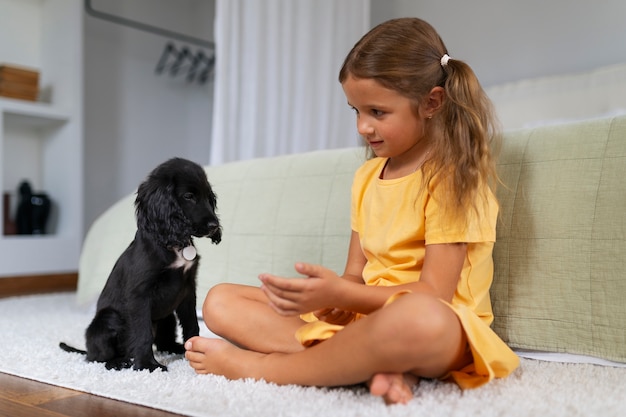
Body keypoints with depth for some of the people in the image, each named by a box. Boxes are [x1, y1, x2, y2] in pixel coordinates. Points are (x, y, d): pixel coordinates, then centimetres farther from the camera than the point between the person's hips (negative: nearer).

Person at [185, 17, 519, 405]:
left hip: (438, 332, -7)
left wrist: (339, 294, -27)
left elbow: (431, 296, -15)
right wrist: (324, 295, -14)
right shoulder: (367, 176, 13)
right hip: (359, 319, 7)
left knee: (417, 318, -45)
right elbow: (355, 275, 10)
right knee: (220, 301, -1)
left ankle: (255, 365, -20)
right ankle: (377, 365, -20)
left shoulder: (450, 178, -9)